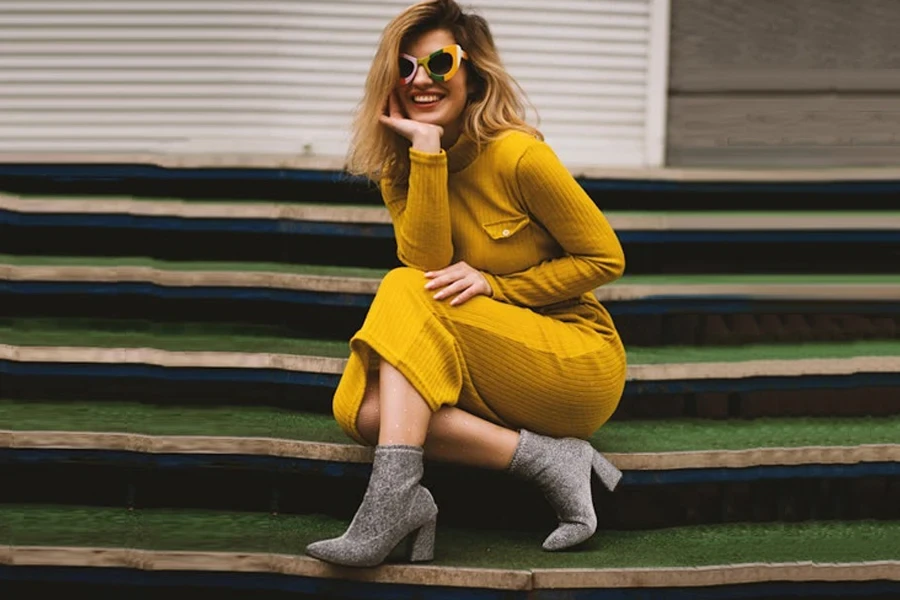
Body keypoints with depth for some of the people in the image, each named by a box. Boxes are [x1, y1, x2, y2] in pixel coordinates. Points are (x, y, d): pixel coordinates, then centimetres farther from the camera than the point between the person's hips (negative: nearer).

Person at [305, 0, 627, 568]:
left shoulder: (517, 155, -14)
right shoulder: (400, 168, 4)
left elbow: (606, 258, -8)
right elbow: (428, 263, -13)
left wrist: (495, 285, -15)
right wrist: (426, 151, -19)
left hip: (581, 365, -6)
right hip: (499, 383, 6)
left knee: (406, 292, -25)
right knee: (361, 408, -20)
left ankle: (392, 499, -36)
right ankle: (547, 459, -22)